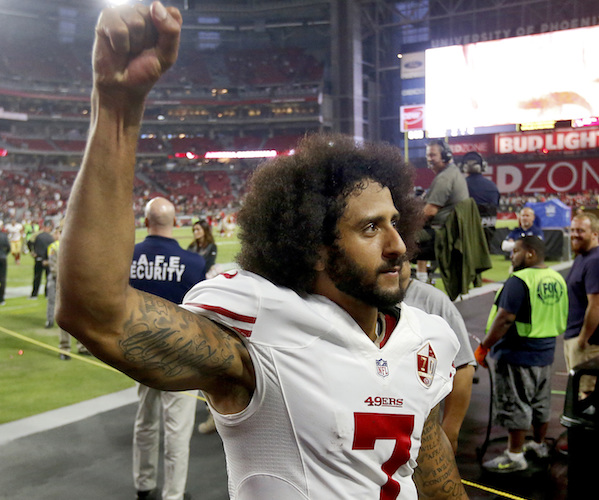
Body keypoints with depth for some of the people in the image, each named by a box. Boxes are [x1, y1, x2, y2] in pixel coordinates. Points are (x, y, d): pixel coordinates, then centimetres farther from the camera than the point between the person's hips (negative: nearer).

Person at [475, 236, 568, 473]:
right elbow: (562, 319, 17)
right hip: (545, 354, 9)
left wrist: (483, 347, -18)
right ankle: (539, 444, 37)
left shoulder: (519, 281, -21)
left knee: (514, 406, 1)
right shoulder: (558, 279, 7)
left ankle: (514, 456, 10)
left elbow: (504, 319, -26)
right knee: (541, 402, 21)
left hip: (518, 355, -9)